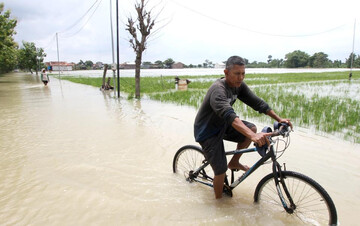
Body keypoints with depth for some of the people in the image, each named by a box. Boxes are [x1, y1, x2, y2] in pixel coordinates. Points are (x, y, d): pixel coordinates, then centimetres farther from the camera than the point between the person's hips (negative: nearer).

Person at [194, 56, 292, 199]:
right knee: (221, 170, -9)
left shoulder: (239, 85, -5)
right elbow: (229, 115, -46)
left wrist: (279, 119, -12)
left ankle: (234, 163, 10)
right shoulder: (218, 90, -31)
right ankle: (219, 200, 18)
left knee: (252, 128, -6)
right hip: (207, 132, -7)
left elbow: (257, 102, -3)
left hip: (221, 125, 8)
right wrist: (253, 136, -57)